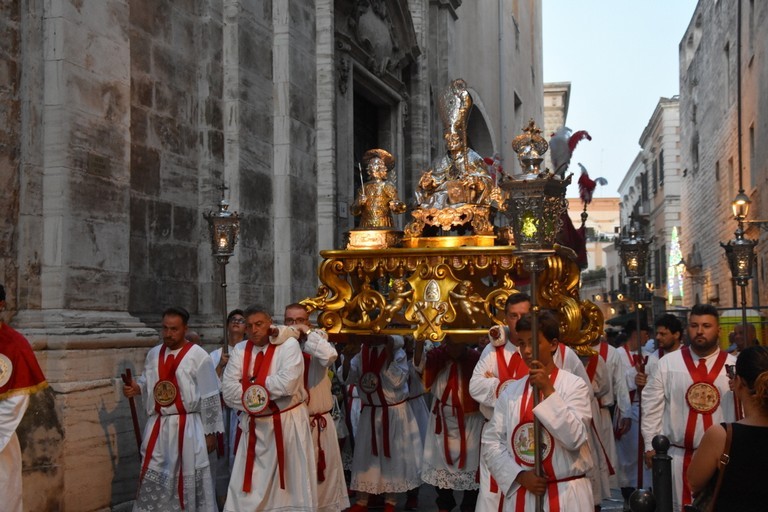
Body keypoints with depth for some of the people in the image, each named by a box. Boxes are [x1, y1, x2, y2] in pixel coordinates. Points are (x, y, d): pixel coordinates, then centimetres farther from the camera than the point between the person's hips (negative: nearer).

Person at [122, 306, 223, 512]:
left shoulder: (198, 356, -9)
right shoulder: (154, 354, 7)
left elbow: (209, 398, -7)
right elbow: (148, 383, 19)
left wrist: (210, 432, -6)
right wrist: (137, 388, -5)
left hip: (187, 427, -5)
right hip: (157, 427, 5)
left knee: (189, 481, 3)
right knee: (152, 482, 9)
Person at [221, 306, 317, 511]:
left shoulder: (288, 345, -8)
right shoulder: (240, 350, 5)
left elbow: (287, 383, -23)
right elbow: (228, 390, -4)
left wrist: (252, 385, -11)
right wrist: (252, 399, -17)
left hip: (287, 424, -4)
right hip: (254, 426, 4)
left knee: (292, 483, 5)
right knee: (245, 488, 6)